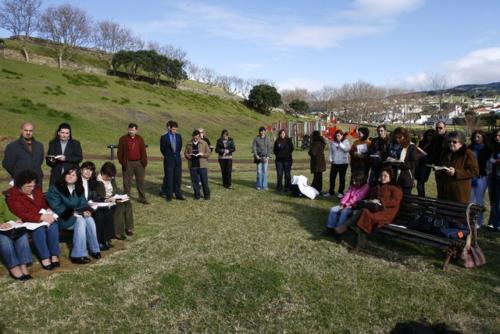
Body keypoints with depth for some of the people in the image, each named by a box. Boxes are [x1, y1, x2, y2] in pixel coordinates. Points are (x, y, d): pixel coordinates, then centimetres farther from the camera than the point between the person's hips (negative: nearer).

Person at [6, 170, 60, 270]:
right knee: (39, 228, -35)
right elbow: (22, 215, -24)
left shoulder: (37, 190, 6)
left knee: (53, 225, -26)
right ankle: (44, 258, -26)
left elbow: (44, 203, 17)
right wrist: (42, 217, -32)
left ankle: (54, 255, -21)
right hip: (26, 222, -5)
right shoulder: (13, 196, -13)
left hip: (43, 217, 5)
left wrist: (49, 211, -7)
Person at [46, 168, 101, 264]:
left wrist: (85, 210, -15)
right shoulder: (55, 189, -6)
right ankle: (78, 255, -30)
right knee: (80, 221, -31)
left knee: (90, 220, -24)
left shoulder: (79, 189, 11)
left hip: (76, 216, 5)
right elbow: (56, 207, -13)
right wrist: (72, 212, -21)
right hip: (62, 218, -5)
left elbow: (83, 204, 9)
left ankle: (94, 249, -15)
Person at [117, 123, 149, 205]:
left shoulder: (140, 139, 8)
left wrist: (144, 161, -1)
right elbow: (120, 152, 0)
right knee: (127, 182, 3)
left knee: (140, 181, 9)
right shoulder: (123, 139, 0)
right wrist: (122, 162, -8)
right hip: (128, 164, -2)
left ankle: (142, 198, 18)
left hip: (139, 163, 2)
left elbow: (143, 151, 9)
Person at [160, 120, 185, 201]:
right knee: (169, 178, 2)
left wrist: (176, 154, 13)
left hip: (177, 159, 4)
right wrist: (168, 156, 7)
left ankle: (178, 194, 14)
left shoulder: (178, 136, 6)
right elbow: (162, 149, 1)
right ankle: (169, 195, 10)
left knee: (177, 178, 7)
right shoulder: (164, 137, -6)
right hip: (168, 161, -3)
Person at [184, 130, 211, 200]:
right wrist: (188, 156, -10)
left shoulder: (204, 143, 3)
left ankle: (207, 195, 11)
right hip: (192, 166, 2)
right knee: (195, 181, 5)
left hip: (202, 165, -2)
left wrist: (203, 154, -16)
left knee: (204, 181, 0)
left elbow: (208, 153, 3)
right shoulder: (188, 144, 9)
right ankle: (197, 195, 16)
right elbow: (185, 153, 11)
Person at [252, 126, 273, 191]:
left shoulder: (267, 139, 4)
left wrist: (268, 156, -5)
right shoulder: (256, 139, 1)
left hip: (265, 157, 1)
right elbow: (253, 147, 0)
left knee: (265, 172, 0)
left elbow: (270, 148, 4)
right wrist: (256, 155, -10)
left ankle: (264, 186, 7)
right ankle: (259, 185, 11)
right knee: (259, 172, 1)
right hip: (258, 157, -1)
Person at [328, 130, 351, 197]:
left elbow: (347, 149, -18)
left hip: (343, 163, -2)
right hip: (334, 163, 2)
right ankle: (331, 191, 17)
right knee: (332, 177, 3)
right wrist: (330, 159, -2)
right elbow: (330, 151, 10)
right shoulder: (332, 142, 5)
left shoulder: (346, 141, -1)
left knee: (342, 178, 6)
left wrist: (340, 144, -22)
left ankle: (341, 192, 17)